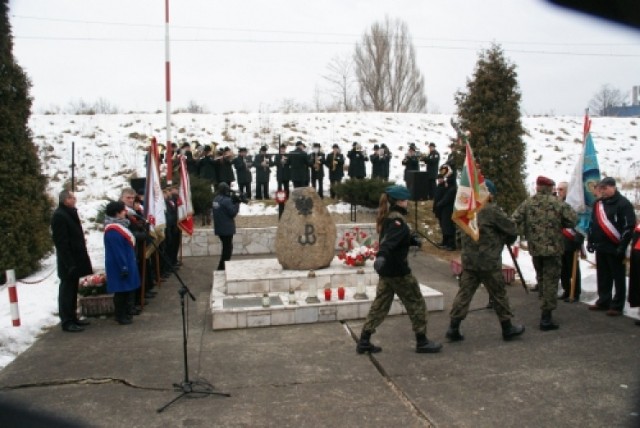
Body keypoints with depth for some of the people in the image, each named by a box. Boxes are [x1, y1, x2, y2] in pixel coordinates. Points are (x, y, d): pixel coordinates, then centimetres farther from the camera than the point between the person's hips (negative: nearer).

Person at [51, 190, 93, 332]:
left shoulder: (70, 213, 14)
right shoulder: (59, 216, -17)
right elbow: (61, 242, -21)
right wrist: (70, 263, -24)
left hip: (75, 259, 9)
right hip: (68, 262, -9)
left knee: (72, 290, 16)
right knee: (67, 290, -2)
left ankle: (72, 317, 25)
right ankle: (67, 322, 4)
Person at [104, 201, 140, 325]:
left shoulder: (119, 225, 11)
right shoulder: (113, 231, -22)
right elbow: (118, 252, -23)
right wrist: (123, 267, -20)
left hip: (126, 263, 10)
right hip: (120, 265, -10)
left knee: (128, 289, 16)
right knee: (122, 291, -1)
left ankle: (126, 314, 27)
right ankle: (121, 317, 9)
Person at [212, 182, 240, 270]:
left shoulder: (216, 199, 9)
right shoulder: (226, 200, -19)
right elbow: (233, 213, -17)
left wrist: (232, 202, 4)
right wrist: (237, 203, -7)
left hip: (219, 228, 9)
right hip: (227, 228, -9)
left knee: (226, 247, 20)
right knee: (228, 248, 1)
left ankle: (222, 266, 25)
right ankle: (222, 267, 1)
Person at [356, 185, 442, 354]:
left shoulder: (387, 218, 11)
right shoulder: (397, 220, -18)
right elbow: (389, 241, -36)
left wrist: (412, 239, 9)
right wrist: (381, 255, -51)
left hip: (387, 270, 9)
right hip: (398, 270, -9)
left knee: (379, 305, 12)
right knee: (416, 304, 6)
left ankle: (364, 342, 12)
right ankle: (422, 342, 15)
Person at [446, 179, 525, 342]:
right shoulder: (492, 210, -13)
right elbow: (511, 229, -8)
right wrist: (509, 240, 15)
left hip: (468, 260, 6)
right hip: (488, 261, -6)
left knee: (464, 292, 7)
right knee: (498, 294, 9)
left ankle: (453, 328, 4)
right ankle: (507, 328, 22)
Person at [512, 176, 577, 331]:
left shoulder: (527, 203, -1)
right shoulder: (558, 204, -7)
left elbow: (514, 221, -7)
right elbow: (572, 220, -8)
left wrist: (527, 231, 7)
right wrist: (558, 223, 9)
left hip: (535, 248, 3)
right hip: (553, 248, -3)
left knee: (541, 278, 19)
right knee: (551, 280, 0)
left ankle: (546, 309, 28)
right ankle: (546, 317, -4)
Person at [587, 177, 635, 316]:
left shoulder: (623, 203, -9)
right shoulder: (598, 203, 13)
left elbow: (629, 226, -14)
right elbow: (593, 224, 20)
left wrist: (622, 246, -17)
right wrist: (591, 241, 14)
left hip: (615, 248, -7)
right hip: (600, 247, 7)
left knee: (618, 278, 2)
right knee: (602, 277, 14)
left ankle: (617, 306, 6)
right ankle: (603, 302, 25)